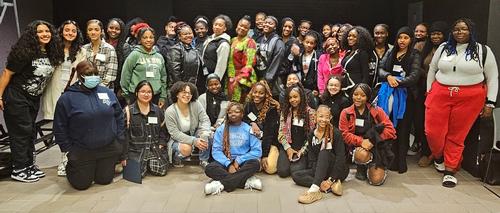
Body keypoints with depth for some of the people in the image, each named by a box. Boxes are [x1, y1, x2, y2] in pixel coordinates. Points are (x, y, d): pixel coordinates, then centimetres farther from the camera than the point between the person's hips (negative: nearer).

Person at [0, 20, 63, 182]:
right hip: (16, 97, -7)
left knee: (30, 131, 13)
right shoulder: (25, 52, -19)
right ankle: (19, 170, 7)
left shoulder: (51, 53, 0)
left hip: (34, 98, 7)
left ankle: (29, 165, 24)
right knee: (21, 131, -3)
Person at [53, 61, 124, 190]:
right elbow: (60, 127, -3)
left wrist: (120, 140, 3)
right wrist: (67, 149, -4)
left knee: (104, 180, 14)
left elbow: (119, 117, 8)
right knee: (81, 184, 11)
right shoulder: (67, 98, -8)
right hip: (81, 152, -2)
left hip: (109, 149, 3)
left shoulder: (108, 93, 1)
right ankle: (70, 166, 40)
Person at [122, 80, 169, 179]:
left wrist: (161, 145, 1)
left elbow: (163, 130, 18)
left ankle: (150, 163, 17)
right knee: (137, 173, -22)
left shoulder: (157, 110, 12)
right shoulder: (128, 111, -2)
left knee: (161, 170, -15)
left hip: (155, 149, 3)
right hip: (135, 150, -3)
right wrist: (124, 157, -5)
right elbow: (124, 135, -3)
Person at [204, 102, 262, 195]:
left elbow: (257, 151, -5)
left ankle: (222, 184, -29)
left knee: (255, 163, -32)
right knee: (210, 168, -29)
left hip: (243, 163, 0)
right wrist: (229, 164, -19)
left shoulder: (249, 129, 2)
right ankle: (246, 181, -30)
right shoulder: (221, 129, 4)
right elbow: (216, 151, -4)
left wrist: (239, 160, -14)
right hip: (225, 162, 1)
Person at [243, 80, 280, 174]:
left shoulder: (272, 107, -13)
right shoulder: (249, 105, 0)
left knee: (270, 168, -23)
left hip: (270, 143, -2)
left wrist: (264, 154, -22)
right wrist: (252, 123, -13)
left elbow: (270, 132, -17)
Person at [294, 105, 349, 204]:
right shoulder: (311, 135, 3)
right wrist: (320, 180, -19)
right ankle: (331, 186, -28)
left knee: (324, 152, -31)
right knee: (295, 175, -16)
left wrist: (331, 179, -26)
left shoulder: (335, 133, -10)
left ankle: (314, 188, -47)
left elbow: (340, 158, -17)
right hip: (320, 171, 5)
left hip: (338, 171, -5)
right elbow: (312, 159, -3)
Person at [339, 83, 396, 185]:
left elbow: (390, 130, -8)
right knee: (362, 154, -38)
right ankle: (361, 168, 1)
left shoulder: (377, 111, -2)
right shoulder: (346, 113, -2)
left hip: (377, 149, 1)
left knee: (376, 180, -15)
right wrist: (361, 141, -23)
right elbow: (344, 134, -8)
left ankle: (373, 167, 23)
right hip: (357, 147, 0)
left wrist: (373, 140, -19)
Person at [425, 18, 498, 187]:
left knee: (456, 135, 3)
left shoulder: (483, 51, 3)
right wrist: (429, 92, 12)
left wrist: (490, 103, 0)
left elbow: (492, 78, 5)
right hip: (440, 95, 2)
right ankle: (438, 156, 28)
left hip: (470, 99, -2)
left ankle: (450, 170, 17)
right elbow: (432, 70, 16)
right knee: (432, 132, -2)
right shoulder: (443, 48, 8)